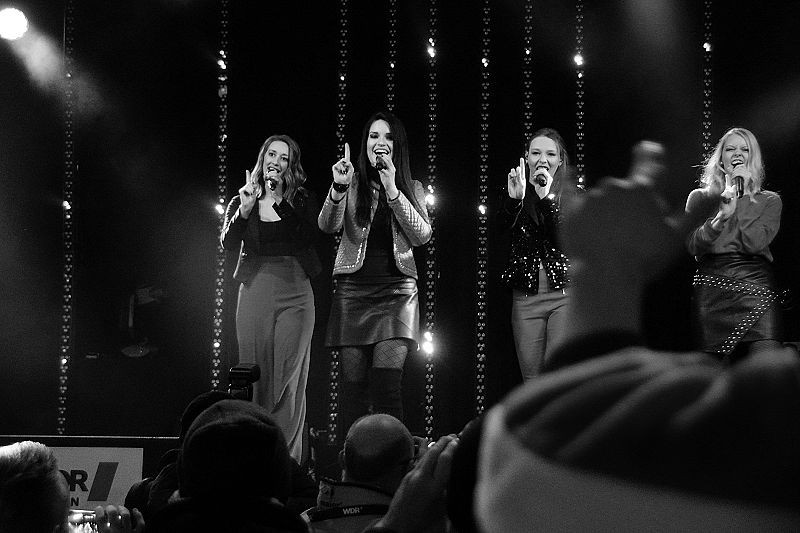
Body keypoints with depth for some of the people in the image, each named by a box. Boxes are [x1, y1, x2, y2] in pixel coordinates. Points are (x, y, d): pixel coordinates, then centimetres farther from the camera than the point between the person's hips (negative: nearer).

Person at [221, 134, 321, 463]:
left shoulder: (301, 201, 9)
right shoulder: (240, 201, 13)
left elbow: (309, 236, -9)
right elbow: (228, 244, -2)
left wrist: (281, 200, -14)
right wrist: (245, 210, -18)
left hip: (294, 291, -1)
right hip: (254, 291, 1)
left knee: (288, 379, -7)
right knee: (256, 377, -1)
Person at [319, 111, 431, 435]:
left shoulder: (411, 188, 11)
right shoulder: (352, 184, 10)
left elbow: (422, 235, -3)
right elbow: (327, 226, -5)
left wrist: (392, 190, -12)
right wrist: (339, 188, -24)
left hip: (397, 290, 0)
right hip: (353, 289, 1)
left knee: (386, 384, -14)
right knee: (353, 386, -3)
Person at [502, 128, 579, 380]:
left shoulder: (571, 193, 4)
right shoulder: (515, 192, 9)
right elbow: (506, 228, -9)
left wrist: (547, 198, -20)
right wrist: (514, 198, -27)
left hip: (564, 294, -2)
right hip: (525, 297, 2)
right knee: (531, 380, 2)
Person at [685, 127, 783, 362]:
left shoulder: (769, 201, 11)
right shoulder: (700, 197, 14)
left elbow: (754, 244, -5)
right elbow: (693, 246, 0)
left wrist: (742, 196, -3)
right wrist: (721, 217, -16)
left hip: (756, 292, -1)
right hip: (711, 294, 1)